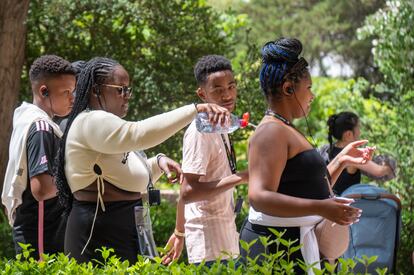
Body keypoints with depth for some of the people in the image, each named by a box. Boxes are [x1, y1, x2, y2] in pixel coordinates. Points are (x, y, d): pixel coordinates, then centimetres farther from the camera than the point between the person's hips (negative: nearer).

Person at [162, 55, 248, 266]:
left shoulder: (220, 128, 10)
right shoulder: (200, 131, -16)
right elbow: (188, 192, -23)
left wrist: (180, 233, 20)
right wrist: (240, 178, -23)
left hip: (225, 240, 9)